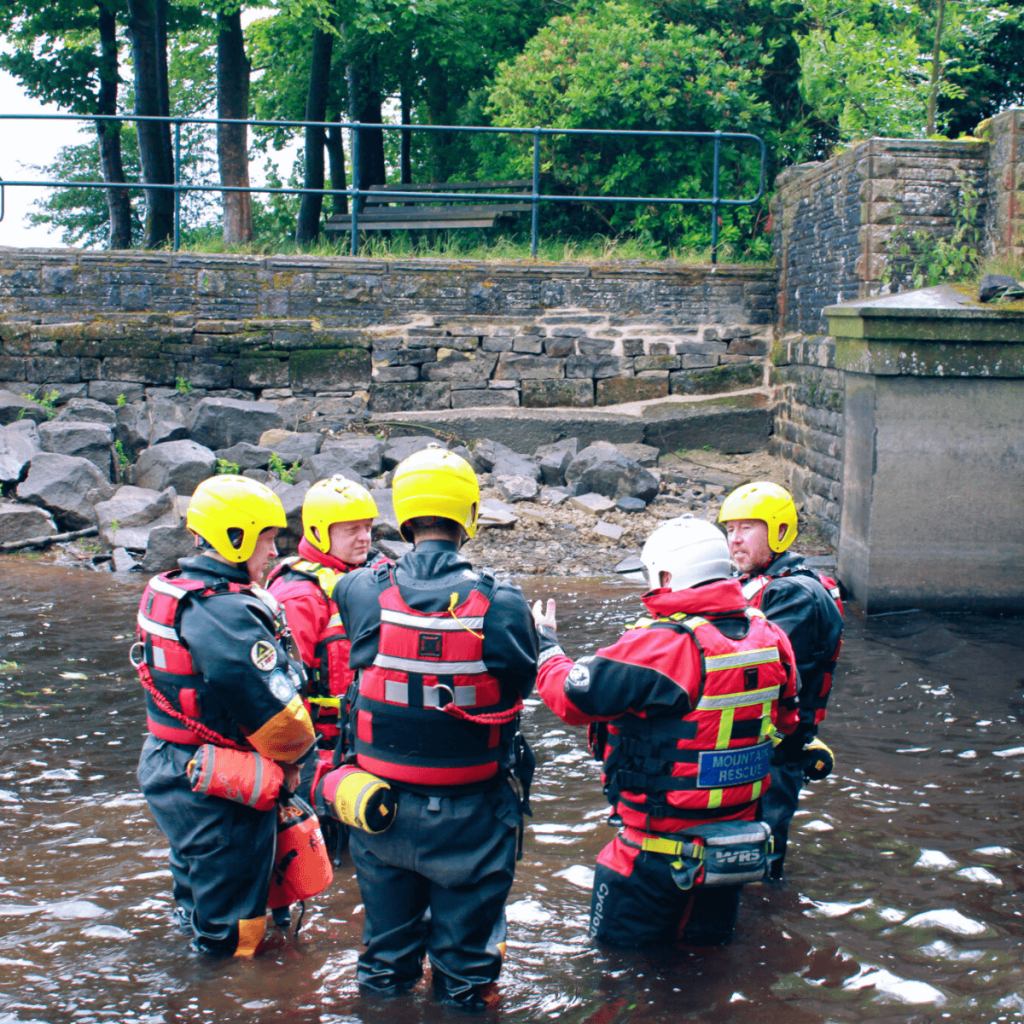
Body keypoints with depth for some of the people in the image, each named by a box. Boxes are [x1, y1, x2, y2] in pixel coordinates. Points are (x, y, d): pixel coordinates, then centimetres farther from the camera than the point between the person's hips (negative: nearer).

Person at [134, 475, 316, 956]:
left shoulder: (170, 590, 5)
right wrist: (293, 752, -5)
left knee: (198, 889, 28)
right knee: (230, 929, 5)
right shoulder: (227, 613, -26)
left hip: (168, 767, 10)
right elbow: (275, 712, -24)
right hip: (219, 789, -10)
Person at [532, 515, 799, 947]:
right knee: (708, 938, 26)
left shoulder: (659, 645, -24)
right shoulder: (768, 638, -4)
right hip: (738, 834, 6)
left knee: (617, 940, 14)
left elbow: (572, 696, -16)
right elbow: (785, 717, 12)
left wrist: (545, 645, 1)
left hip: (662, 843, -6)